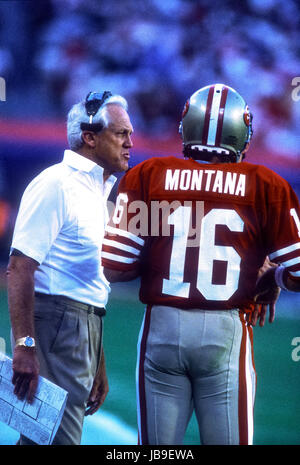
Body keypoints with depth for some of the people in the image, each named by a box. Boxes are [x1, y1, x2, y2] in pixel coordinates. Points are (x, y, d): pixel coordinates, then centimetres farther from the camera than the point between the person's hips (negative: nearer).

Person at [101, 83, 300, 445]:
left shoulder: (147, 176, 1)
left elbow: (113, 266, -2)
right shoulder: (265, 186, -1)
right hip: (227, 332, -1)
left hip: (162, 330, 1)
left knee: (157, 447, 9)